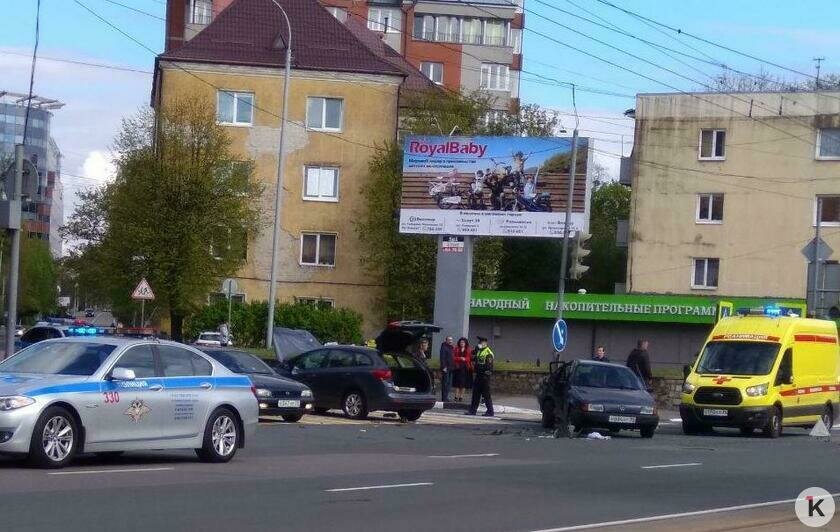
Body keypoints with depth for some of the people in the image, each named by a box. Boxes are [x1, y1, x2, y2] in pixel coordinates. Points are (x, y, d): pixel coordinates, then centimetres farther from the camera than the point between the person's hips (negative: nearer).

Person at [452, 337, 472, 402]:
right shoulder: (456, 349, 7)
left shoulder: (469, 350, 7)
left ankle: (461, 396, 4)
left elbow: (470, 358, 2)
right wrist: (460, 358, -14)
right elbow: (453, 358, -1)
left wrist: (464, 359, -13)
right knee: (457, 382, -4)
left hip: (465, 368, 1)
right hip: (458, 367, -1)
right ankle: (456, 396, -3)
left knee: (463, 383, 1)